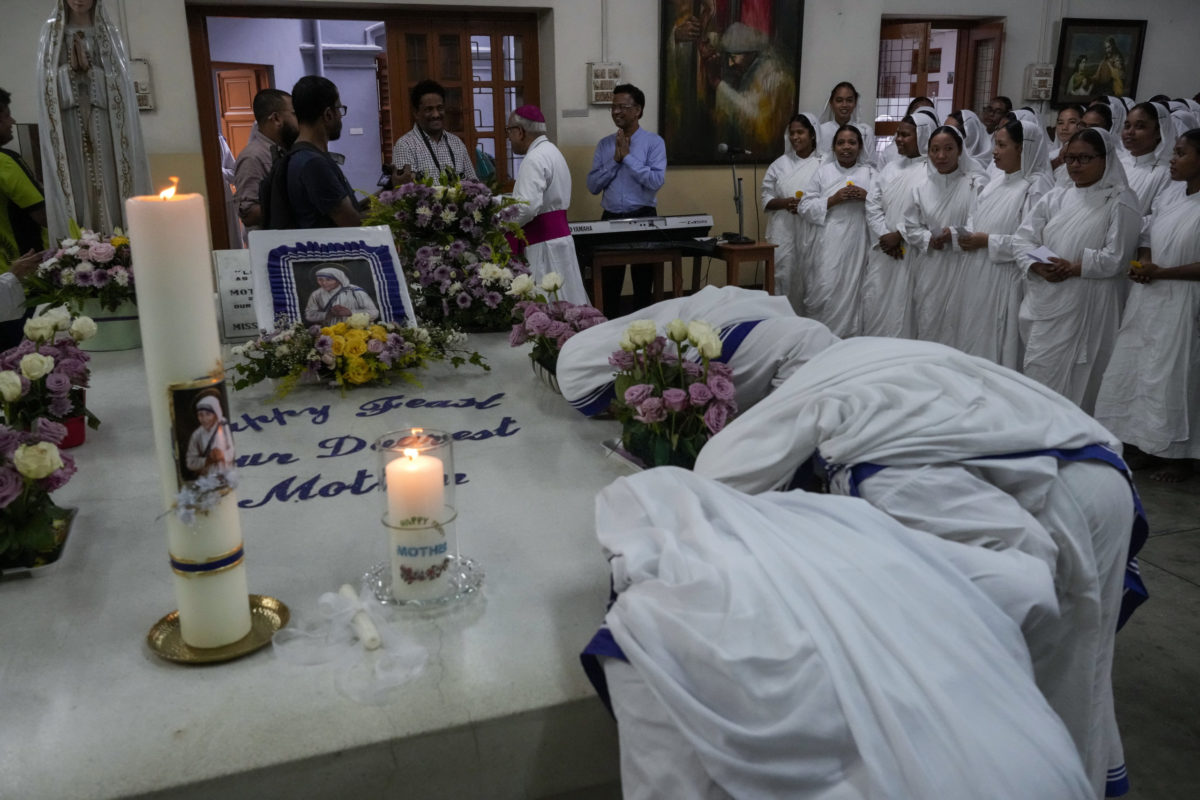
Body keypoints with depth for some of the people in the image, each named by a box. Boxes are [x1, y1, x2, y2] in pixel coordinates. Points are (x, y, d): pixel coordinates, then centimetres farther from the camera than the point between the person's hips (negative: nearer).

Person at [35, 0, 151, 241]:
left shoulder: (110, 33, 15)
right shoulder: (51, 32, 15)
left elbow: (120, 79, 6)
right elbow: (47, 80, 7)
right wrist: (71, 70, -7)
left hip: (103, 121, 0)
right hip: (68, 120, 0)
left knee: (109, 183, -7)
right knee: (75, 184, -8)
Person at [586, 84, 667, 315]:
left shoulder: (654, 142, -3)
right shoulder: (604, 144, 8)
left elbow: (657, 181, -16)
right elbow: (592, 185, 2)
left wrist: (627, 157, -14)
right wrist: (615, 159, -9)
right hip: (610, 218, 3)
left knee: (643, 285, 8)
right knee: (609, 285, 8)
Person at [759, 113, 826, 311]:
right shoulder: (780, 165, 11)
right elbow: (766, 199, 10)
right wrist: (784, 203, -9)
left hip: (812, 233, -2)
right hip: (784, 233, 2)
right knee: (783, 278, -1)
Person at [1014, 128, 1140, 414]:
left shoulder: (1120, 202, -2)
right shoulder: (1055, 197, 13)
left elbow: (1116, 257, -10)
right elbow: (1025, 236, 5)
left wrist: (1074, 268, -19)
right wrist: (1038, 266, -13)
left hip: (1085, 307, -5)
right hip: (1045, 302, 5)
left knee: (1072, 378, -5)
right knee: (1036, 370, 7)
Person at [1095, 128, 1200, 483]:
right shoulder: (1169, 194, 4)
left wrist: (1160, 272, -18)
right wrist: (1143, 261, -5)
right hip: (1147, 295, 7)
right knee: (1135, 367, 12)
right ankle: (1147, 441, 28)